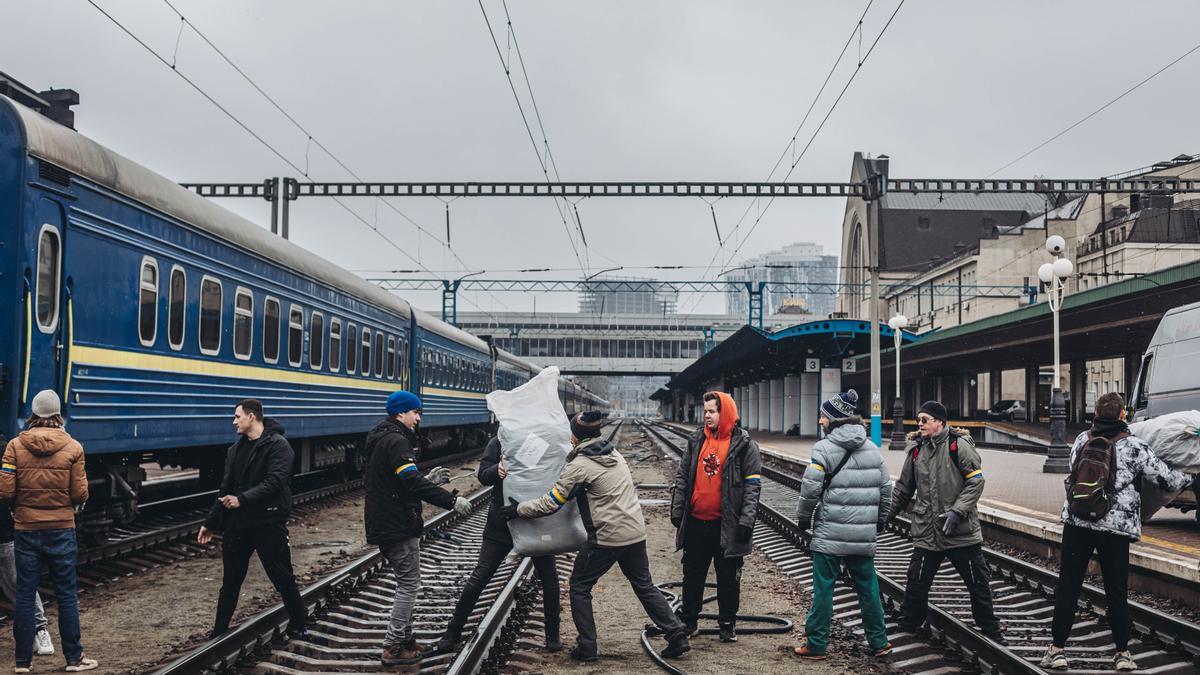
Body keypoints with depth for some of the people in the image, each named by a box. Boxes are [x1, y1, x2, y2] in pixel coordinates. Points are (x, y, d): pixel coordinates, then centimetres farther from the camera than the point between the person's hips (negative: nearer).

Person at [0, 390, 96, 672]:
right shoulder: (72, 447, -7)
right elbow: (80, 494, -7)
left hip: (25, 529, 1)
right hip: (61, 529, -1)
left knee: (25, 594, 9)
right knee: (67, 595, 7)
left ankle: (23, 660, 14)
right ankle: (74, 658, 13)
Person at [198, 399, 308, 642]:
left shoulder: (277, 445, -9)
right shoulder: (236, 449, 13)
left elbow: (274, 481, -21)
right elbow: (225, 489, 17)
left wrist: (242, 499, -26)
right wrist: (211, 523, 17)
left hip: (268, 522, -6)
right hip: (238, 522, 7)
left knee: (282, 578, 1)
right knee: (230, 581, 13)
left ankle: (298, 626, 14)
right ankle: (219, 630, 23)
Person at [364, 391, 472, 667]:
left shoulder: (380, 439, 16)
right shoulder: (396, 441, -18)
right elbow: (413, 482, -28)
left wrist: (430, 480, 7)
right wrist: (452, 501, -29)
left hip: (384, 525, 10)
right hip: (398, 526, -10)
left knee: (406, 584, 18)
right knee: (409, 585, -3)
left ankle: (404, 638, 23)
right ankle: (393, 648, -1)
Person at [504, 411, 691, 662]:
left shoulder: (579, 466, -11)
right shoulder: (614, 453, 10)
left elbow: (551, 503, -9)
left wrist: (518, 510, 4)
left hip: (607, 537, -7)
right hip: (636, 531, 7)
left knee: (579, 587, 10)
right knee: (645, 586, 17)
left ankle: (587, 648, 11)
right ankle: (677, 636, 13)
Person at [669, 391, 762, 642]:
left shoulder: (744, 445, -5)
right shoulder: (696, 441, 8)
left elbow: (753, 485, -7)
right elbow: (682, 478, 12)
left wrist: (746, 520, -13)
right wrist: (677, 511, 7)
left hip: (726, 525, -4)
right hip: (696, 522, 4)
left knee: (728, 578, 6)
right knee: (692, 575, 13)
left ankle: (727, 624, 19)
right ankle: (688, 620, 24)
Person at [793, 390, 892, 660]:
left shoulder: (825, 448, -9)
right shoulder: (872, 449, 9)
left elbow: (811, 488, -13)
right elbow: (885, 488, 12)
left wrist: (803, 517, 2)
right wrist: (881, 519, 24)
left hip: (829, 533, -5)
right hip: (863, 535, 5)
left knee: (823, 588, 1)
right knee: (867, 587, 14)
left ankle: (816, 645, 7)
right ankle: (879, 642, 22)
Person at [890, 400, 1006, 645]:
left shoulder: (959, 445, -8)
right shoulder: (915, 450, 7)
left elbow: (976, 481, -11)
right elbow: (904, 487, 18)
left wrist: (957, 511, -19)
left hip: (962, 531, -4)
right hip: (926, 531, 4)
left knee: (978, 584, 6)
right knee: (916, 584, 4)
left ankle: (992, 632, 21)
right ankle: (906, 628, 20)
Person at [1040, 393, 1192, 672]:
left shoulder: (1081, 440, 5)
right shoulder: (1134, 447, -7)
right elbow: (1167, 480, -1)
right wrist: (1188, 478, 21)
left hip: (1077, 522, 2)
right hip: (1116, 526, -2)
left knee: (1068, 586, 7)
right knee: (1116, 590, 8)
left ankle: (1057, 649, 8)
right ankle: (1122, 653, 16)